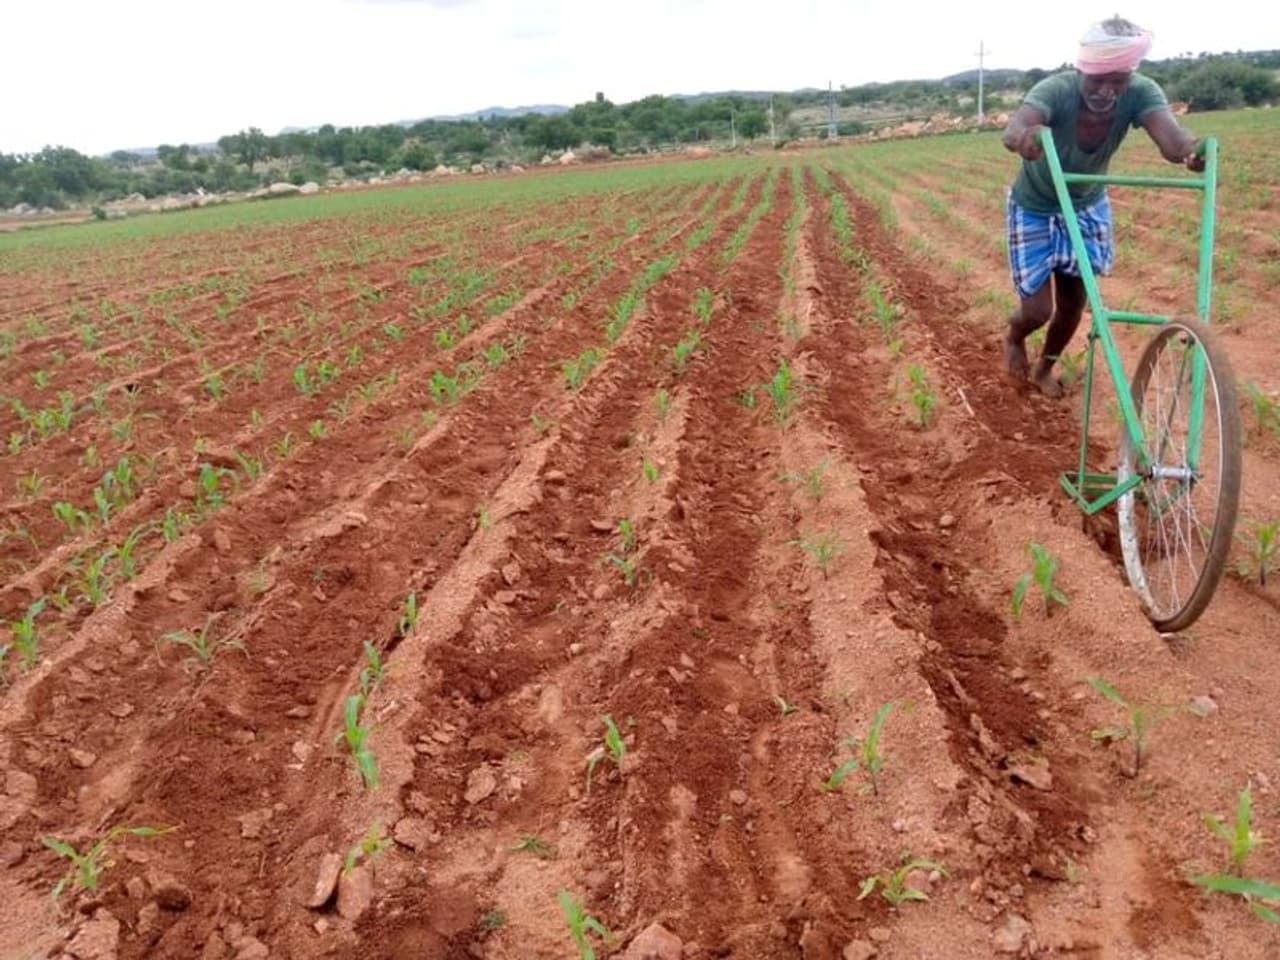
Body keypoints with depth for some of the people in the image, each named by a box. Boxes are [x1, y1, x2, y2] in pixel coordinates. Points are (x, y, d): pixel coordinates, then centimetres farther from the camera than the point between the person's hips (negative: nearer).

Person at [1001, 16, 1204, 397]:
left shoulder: (1141, 92, -25)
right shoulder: (1055, 90, -34)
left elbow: (1171, 139, -42)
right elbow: (1014, 129, -54)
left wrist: (1192, 149, -65)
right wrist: (1023, 135, -78)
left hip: (1087, 207, 3)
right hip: (1034, 208, -3)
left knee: (1074, 302, 9)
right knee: (1037, 310, -4)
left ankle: (1045, 367, 37)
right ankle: (1014, 338, 33)